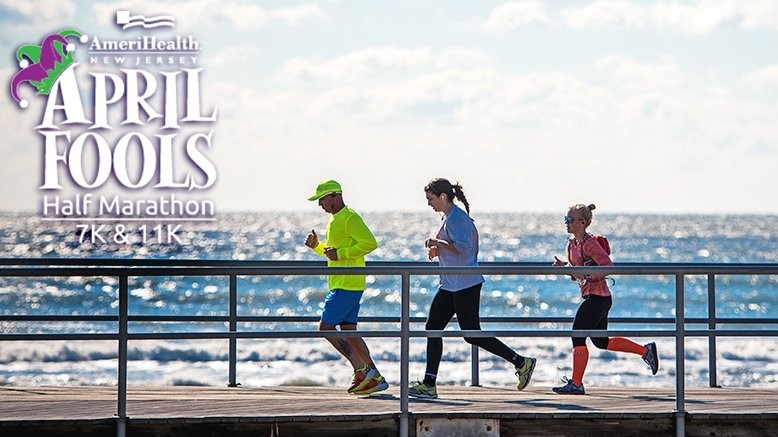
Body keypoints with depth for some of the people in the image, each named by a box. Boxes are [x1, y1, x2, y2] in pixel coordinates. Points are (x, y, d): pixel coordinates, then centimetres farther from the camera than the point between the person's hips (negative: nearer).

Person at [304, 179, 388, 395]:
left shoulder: (350, 218, -12)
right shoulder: (335, 220, 19)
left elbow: (370, 243, -22)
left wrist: (339, 253, -21)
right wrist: (316, 245, 12)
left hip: (347, 285, -10)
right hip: (341, 284, 10)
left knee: (326, 327, -10)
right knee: (348, 331, 9)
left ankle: (362, 370, -10)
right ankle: (375, 378, 9)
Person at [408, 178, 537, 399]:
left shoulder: (455, 218, -14)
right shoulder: (450, 217, 16)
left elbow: (463, 248, -25)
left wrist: (438, 243, -18)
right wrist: (438, 248, 12)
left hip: (465, 284, -10)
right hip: (451, 285, 10)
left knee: (472, 334, -7)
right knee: (433, 328, 4)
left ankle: (521, 363, 1)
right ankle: (429, 385, 3)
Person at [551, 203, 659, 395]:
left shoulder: (589, 243, -15)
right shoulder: (572, 244, 13)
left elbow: (608, 266, -20)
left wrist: (588, 278, -24)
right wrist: (563, 267, 2)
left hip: (598, 298, -10)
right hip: (591, 296, 10)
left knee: (578, 336, -8)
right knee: (601, 341, 15)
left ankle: (576, 384, -2)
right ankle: (646, 350, 24)